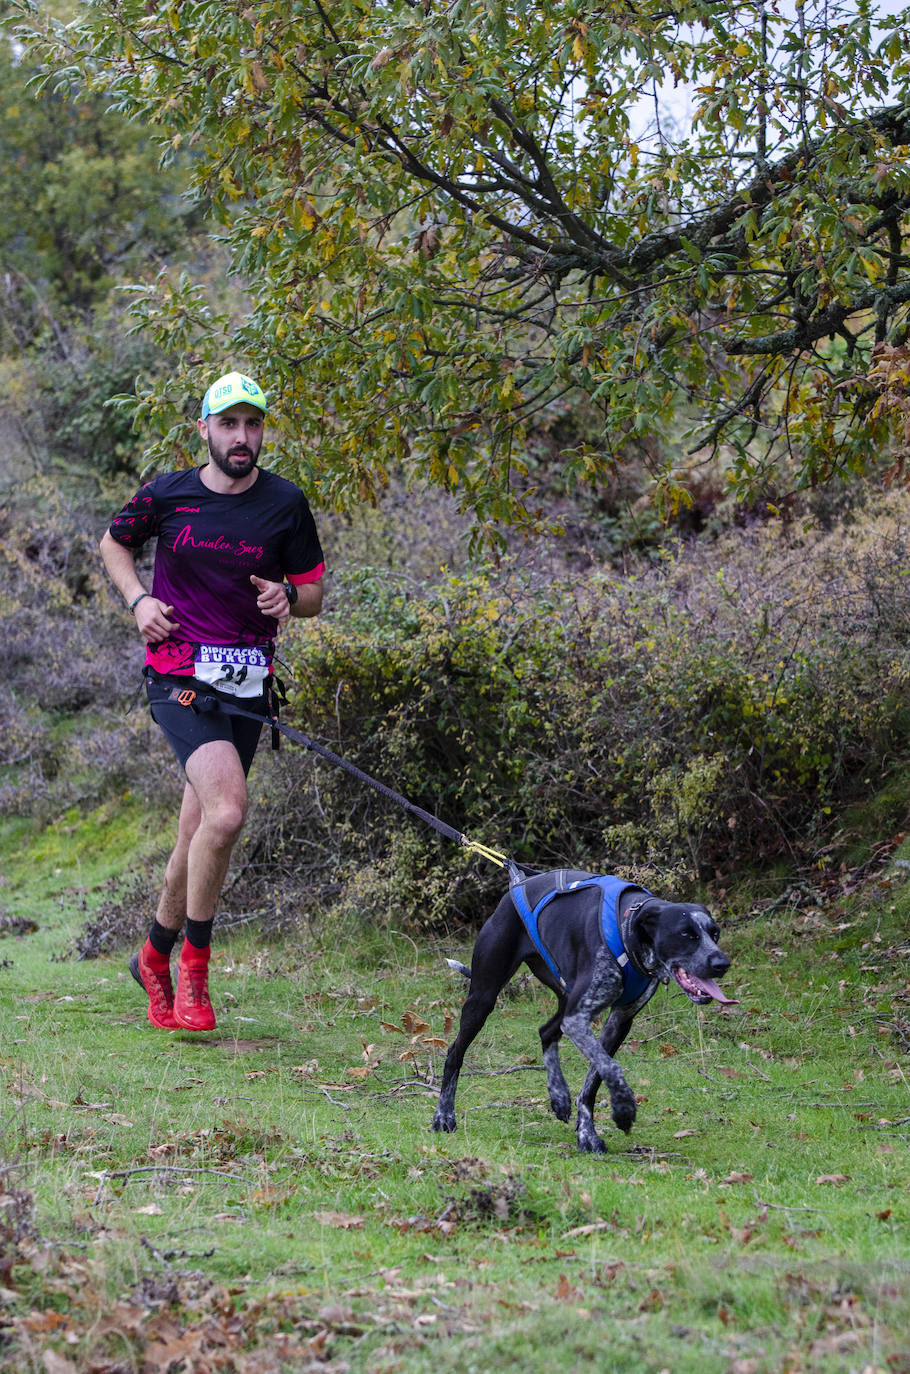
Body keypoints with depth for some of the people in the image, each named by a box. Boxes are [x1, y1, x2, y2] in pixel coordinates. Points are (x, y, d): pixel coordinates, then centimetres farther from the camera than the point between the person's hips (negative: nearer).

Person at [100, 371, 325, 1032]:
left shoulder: (286, 503, 2)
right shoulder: (166, 494, -1)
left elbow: (314, 595, 10)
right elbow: (115, 543, 18)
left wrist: (287, 597, -13)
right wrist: (140, 599, 0)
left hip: (248, 683, 3)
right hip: (181, 674, -3)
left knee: (199, 831, 9)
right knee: (227, 812, -23)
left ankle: (156, 954, 32)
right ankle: (195, 964, -6)